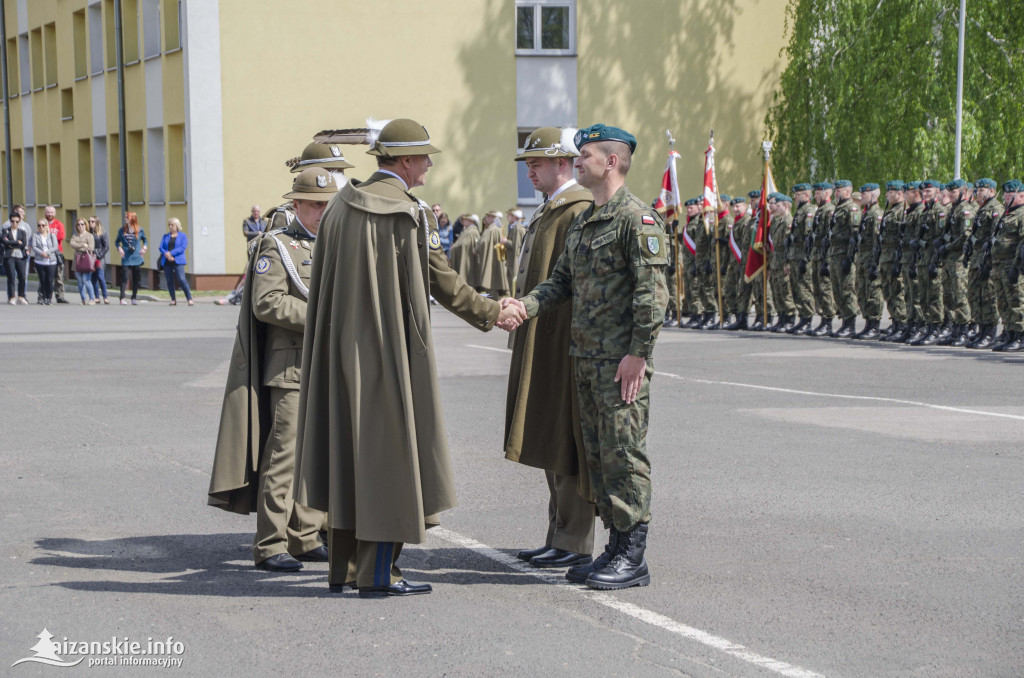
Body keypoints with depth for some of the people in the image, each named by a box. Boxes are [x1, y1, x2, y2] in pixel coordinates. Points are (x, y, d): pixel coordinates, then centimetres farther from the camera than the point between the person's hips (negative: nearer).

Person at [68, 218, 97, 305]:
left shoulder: (89, 236, 2)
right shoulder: (74, 236, 17)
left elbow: (90, 248, -8)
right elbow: (72, 244, -2)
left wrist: (78, 247, -6)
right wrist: (82, 245, -13)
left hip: (87, 258, -5)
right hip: (77, 259, 5)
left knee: (86, 280, -11)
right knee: (80, 281, 4)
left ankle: (92, 299, -5)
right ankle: (84, 299, 10)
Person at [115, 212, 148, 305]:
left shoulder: (140, 231, 3)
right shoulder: (122, 230, 4)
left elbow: (145, 240, 18)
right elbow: (117, 241, 14)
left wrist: (145, 246, -1)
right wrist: (119, 248, -5)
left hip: (137, 259, 1)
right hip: (126, 259, -1)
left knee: (136, 279, 8)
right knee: (124, 278, -10)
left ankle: (134, 298, 20)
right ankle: (122, 298, -12)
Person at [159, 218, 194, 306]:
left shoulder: (182, 236, 6)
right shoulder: (165, 236, 17)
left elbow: (183, 247, -6)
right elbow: (161, 247, 8)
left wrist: (171, 253, -14)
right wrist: (166, 254, -13)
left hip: (177, 261, -4)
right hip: (167, 261, 4)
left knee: (181, 280, -15)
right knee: (169, 281, 2)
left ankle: (190, 299, -11)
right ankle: (173, 300, 10)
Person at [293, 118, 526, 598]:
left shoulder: (341, 206, 6)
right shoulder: (410, 214, -12)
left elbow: (323, 281, 11)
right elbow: (443, 285, -8)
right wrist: (493, 315, 5)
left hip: (342, 346, 7)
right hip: (390, 350, -7)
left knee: (349, 448, 13)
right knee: (389, 448, 0)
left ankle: (344, 566, 19)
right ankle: (377, 573, 1)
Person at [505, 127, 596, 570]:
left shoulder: (580, 211, -14)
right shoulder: (547, 212, 18)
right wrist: (520, 309, 21)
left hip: (566, 346, -10)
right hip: (541, 348, 10)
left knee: (566, 446, -6)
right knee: (550, 445, 13)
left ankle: (575, 544, -1)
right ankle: (559, 537, 20)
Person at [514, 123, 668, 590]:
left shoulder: (637, 218, -12)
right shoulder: (582, 222, 17)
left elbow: (652, 291, -16)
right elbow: (562, 280, 18)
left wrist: (638, 353, -20)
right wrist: (525, 305, 0)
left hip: (621, 359, -9)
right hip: (586, 356, 9)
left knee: (624, 453, -6)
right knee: (597, 454, 12)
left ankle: (633, 559, -1)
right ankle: (616, 548, 20)